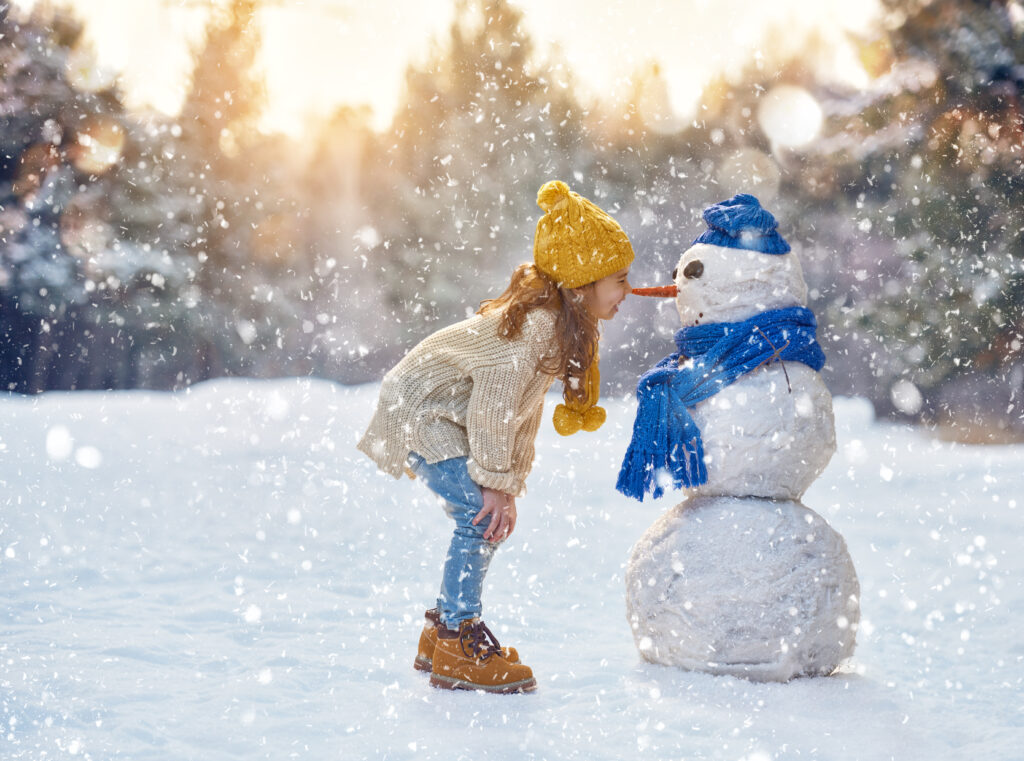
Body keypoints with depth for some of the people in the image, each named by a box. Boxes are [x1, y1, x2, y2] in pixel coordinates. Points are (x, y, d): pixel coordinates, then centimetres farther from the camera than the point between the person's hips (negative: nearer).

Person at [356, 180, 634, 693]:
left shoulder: (564, 323, 3)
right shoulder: (536, 324, -28)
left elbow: (525, 408, 10)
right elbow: (492, 405, -27)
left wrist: (510, 483, 7)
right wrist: (498, 484, -19)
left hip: (447, 415, 10)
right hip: (421, 410, -10)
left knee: (490, 520, 7)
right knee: (482, 516, -16)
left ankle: (444, 636, 17)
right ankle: (458, 648, -9)